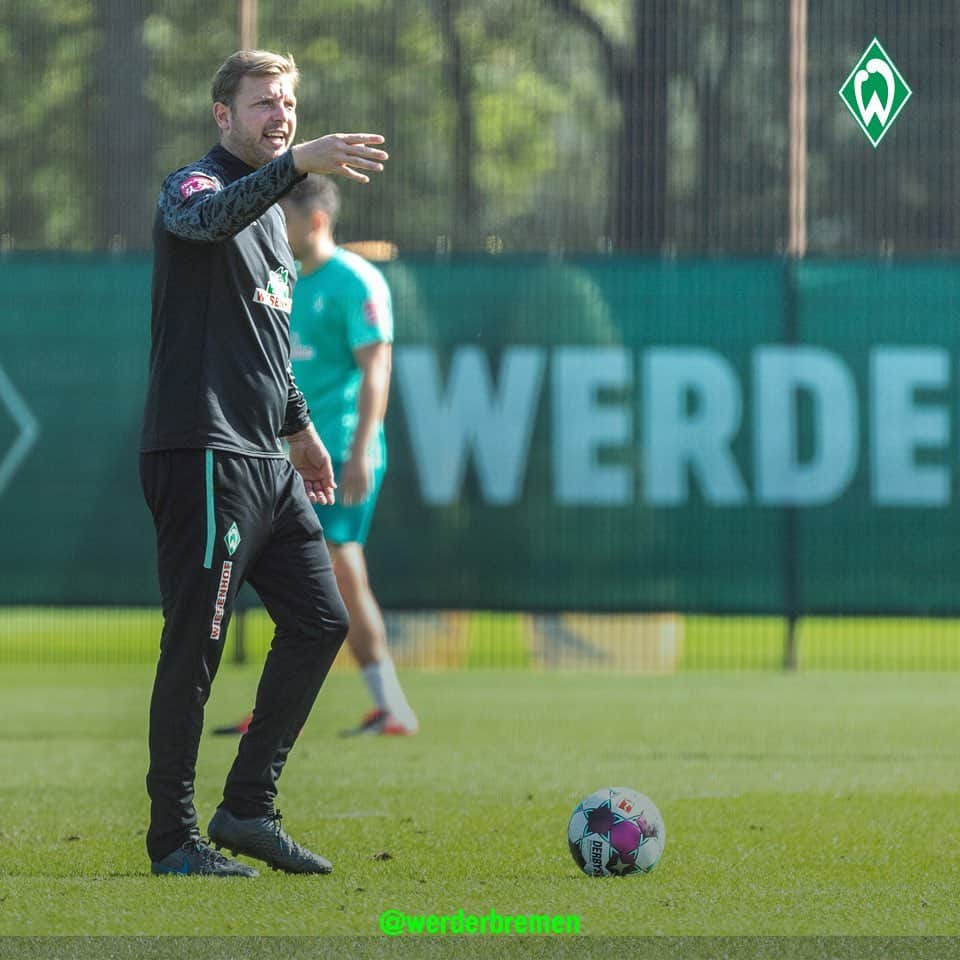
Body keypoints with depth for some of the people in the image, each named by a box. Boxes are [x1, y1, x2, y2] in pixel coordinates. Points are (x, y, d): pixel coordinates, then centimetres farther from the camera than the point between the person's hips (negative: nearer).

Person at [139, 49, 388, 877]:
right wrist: (298, 163, -47)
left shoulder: (270, 209, 20)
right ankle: (174, 840, 0)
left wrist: (298, 423, 29)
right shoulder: (195, 185, -8)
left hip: (265, 461, 9)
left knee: (320, 621, 9)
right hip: (204, 457, -9)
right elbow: (208, 218, -34)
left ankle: (249, 810, 16)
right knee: (196, 645, -7)